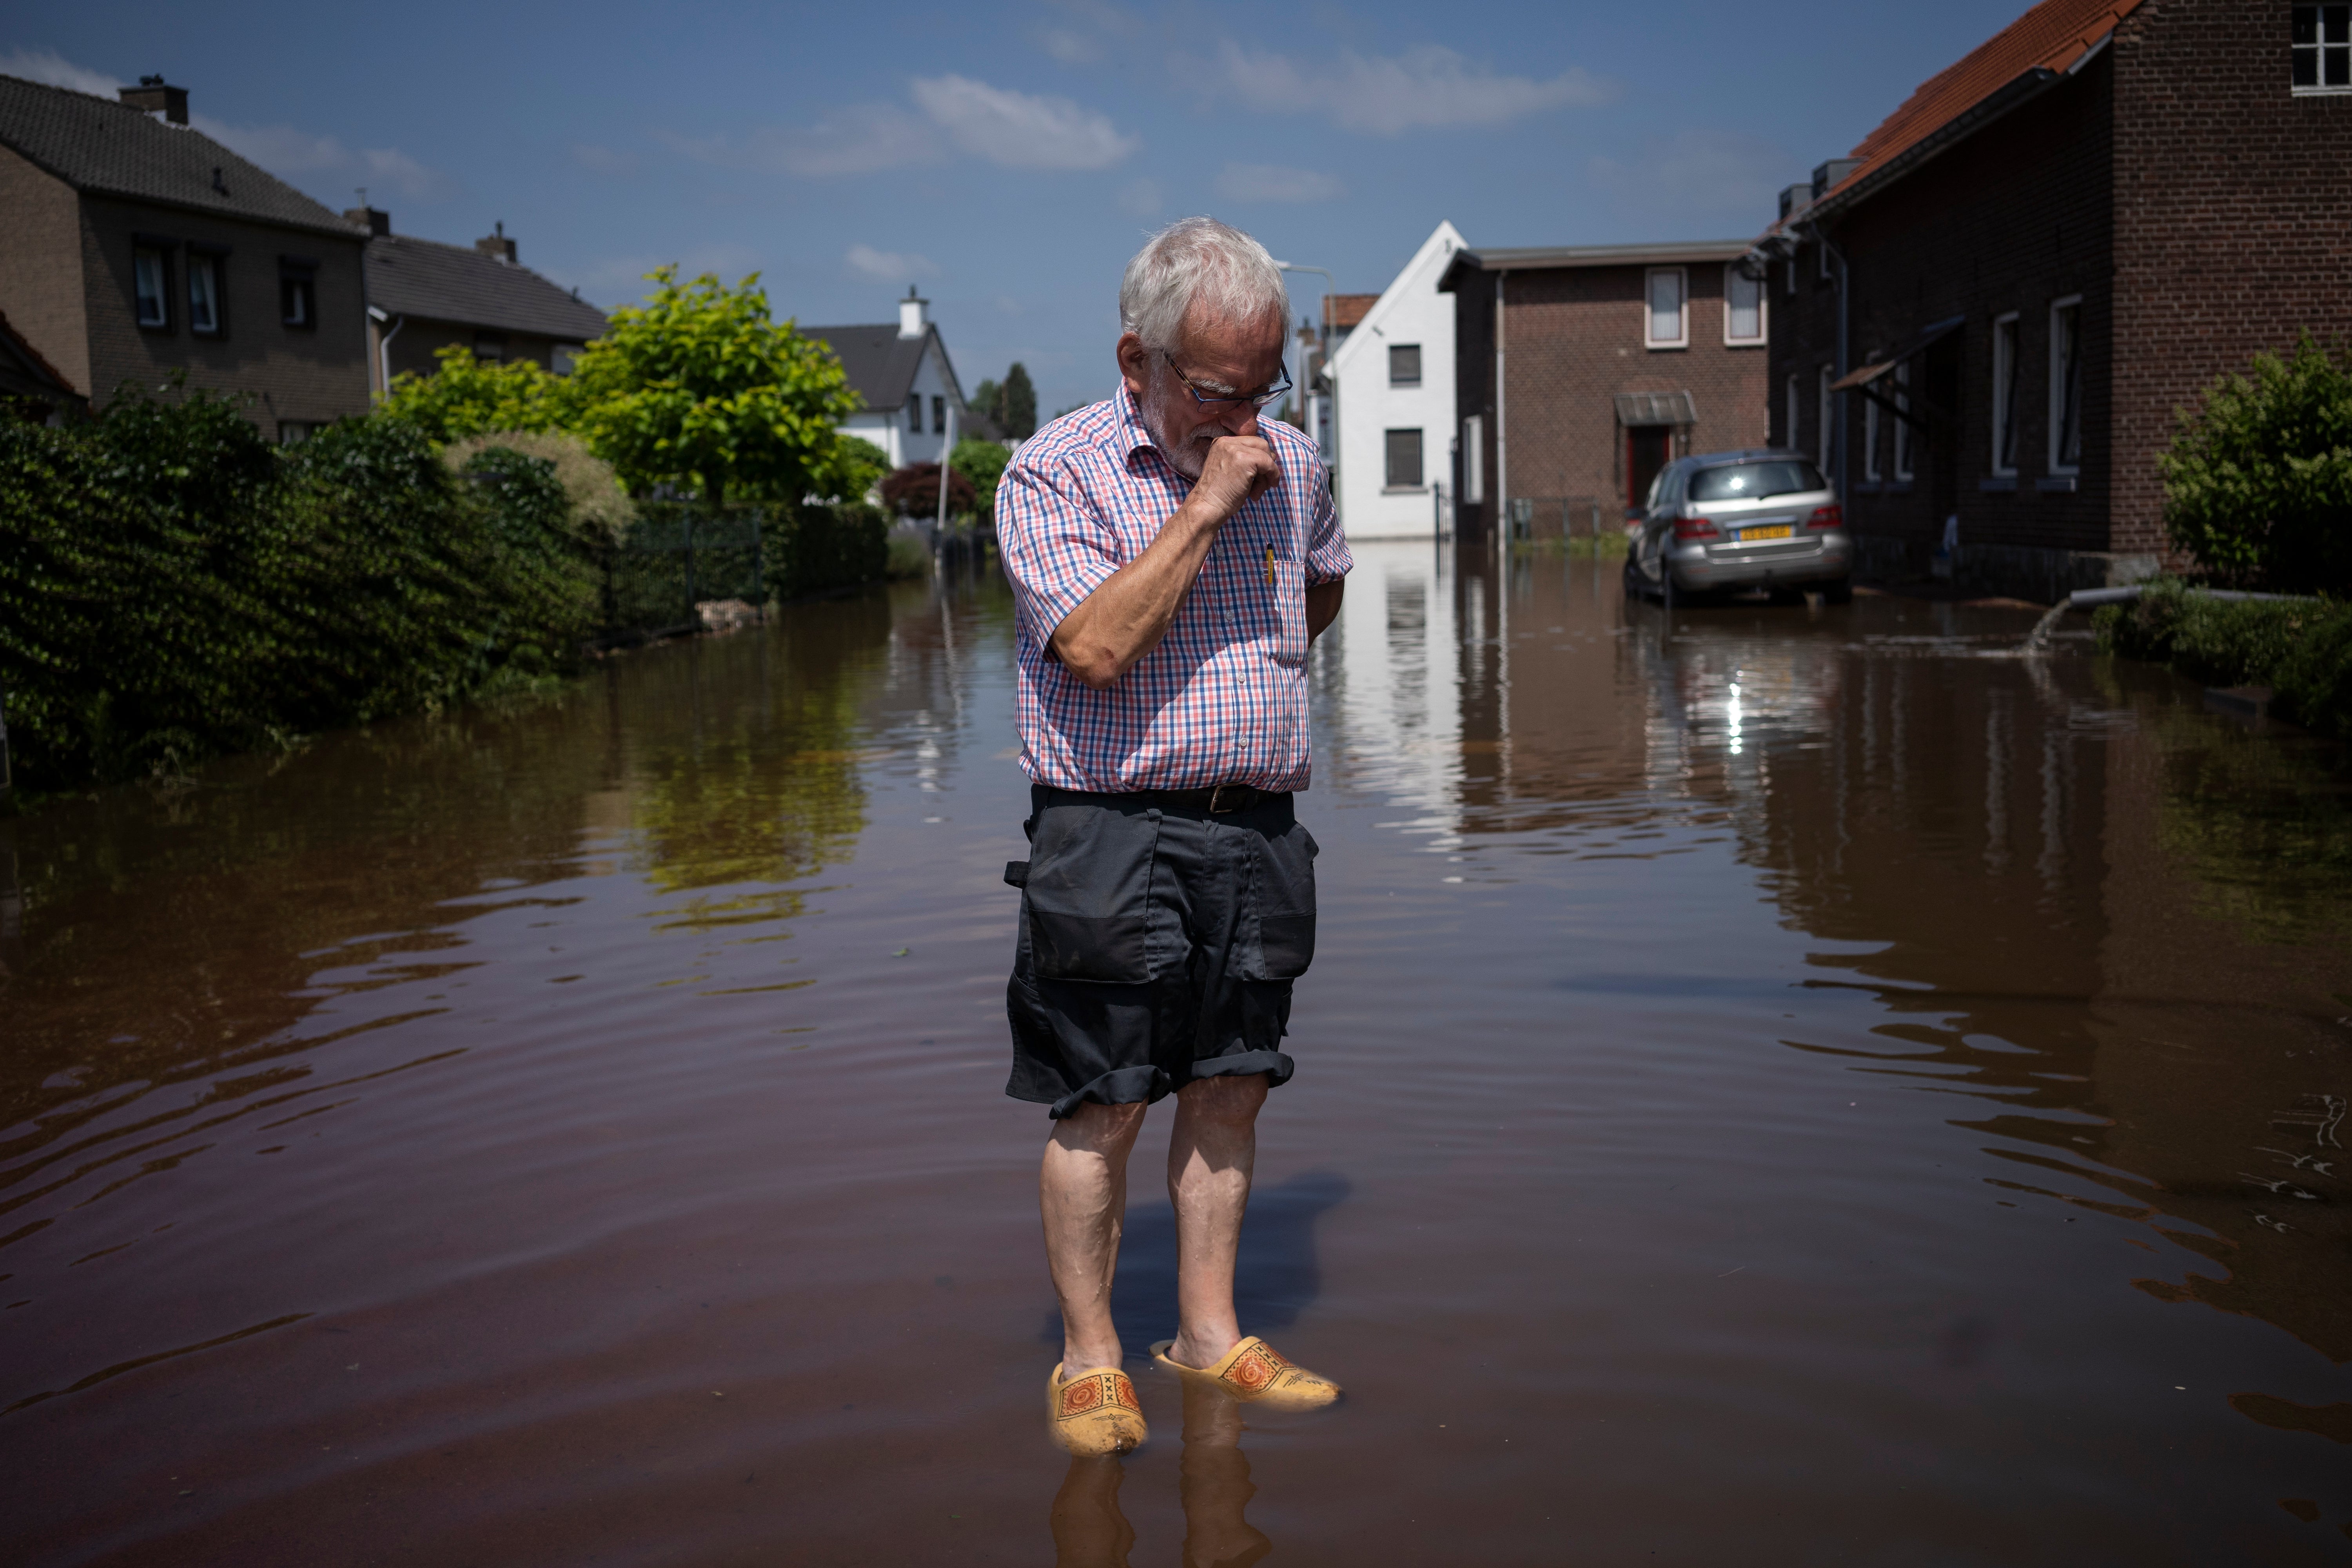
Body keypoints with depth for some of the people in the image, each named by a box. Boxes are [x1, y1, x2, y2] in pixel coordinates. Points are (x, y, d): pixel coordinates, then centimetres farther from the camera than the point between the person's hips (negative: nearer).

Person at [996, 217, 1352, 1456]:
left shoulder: (1289, 461, 10)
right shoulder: (1053, 472, -7)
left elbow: (1326, 582, 31)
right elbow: (1097, 647, -21)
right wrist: (1204, 505, -18)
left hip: (1259, 832, 5)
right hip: (1114, 832, -5)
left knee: (1229, 1093, 10)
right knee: (1100, 1110, 0)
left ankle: (1210, 1336, 23)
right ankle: (1089, 1363, 13)